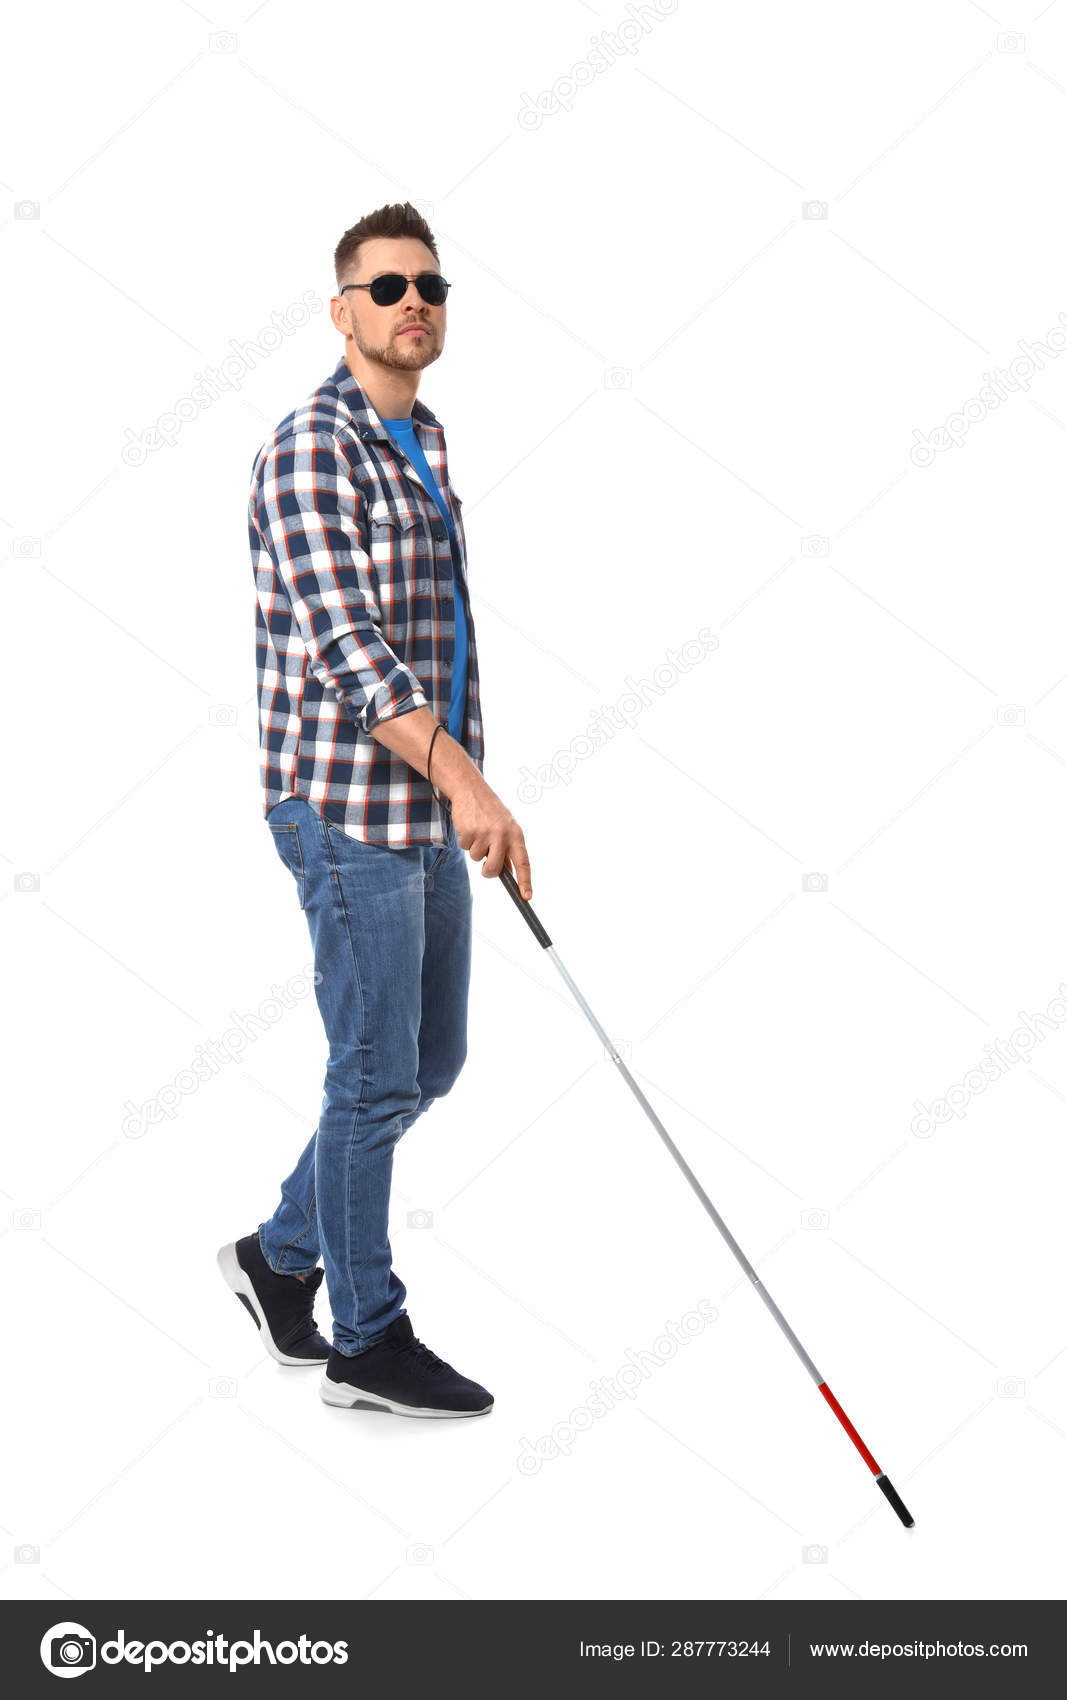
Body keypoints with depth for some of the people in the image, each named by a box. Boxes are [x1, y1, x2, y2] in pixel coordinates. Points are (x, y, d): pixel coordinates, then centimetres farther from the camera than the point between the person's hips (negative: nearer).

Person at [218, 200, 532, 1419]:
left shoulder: (425, 445, 16)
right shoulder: (310, 448, -13)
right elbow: (344, 640, -24)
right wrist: (464, 775, -33)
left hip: (426, 807, 9)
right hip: (346, 809, -9)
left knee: (431, 1061, 15)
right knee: (377, 1077, 0)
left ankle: (280, 1257, 32)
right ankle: (369, 1341, 16)